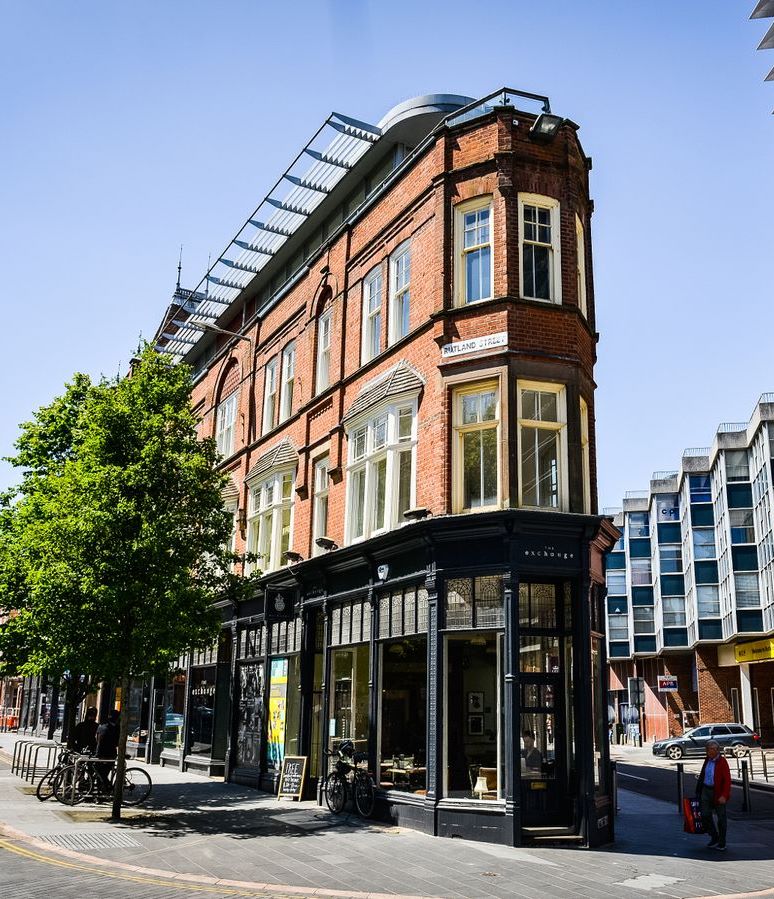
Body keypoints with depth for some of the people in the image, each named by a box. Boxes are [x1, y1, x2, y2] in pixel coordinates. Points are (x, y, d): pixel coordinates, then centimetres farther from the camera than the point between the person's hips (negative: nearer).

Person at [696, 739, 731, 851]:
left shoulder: (722, 762, -15)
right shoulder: (707, 760, 7)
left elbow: (727, 780, -19)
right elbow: (702, 775, 15)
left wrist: (724, 796, -25)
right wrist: (698, 791, 15)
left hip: (718, 793, -6)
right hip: (706, 790, 6)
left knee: (721, 817, 5)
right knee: (705, 815, 6)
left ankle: (721, 843, 17)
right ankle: (714, 838, 24)